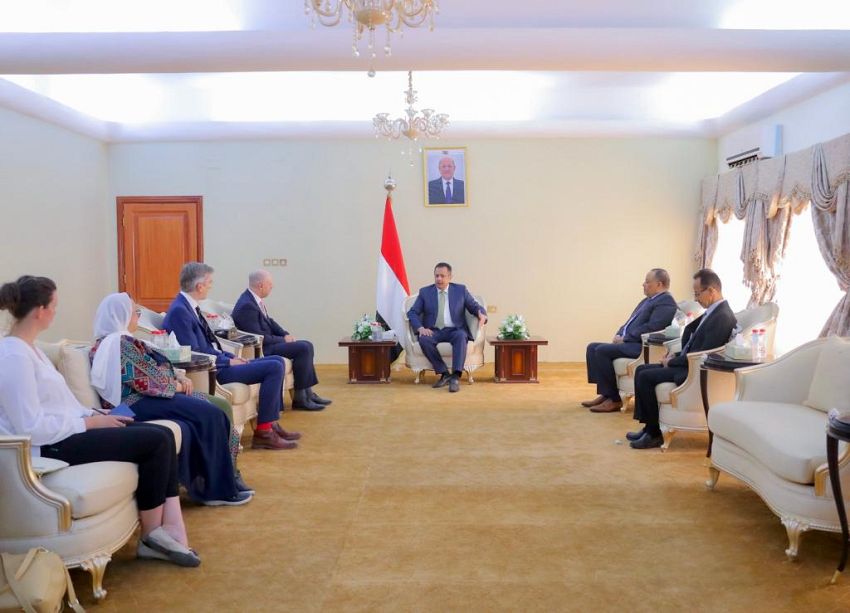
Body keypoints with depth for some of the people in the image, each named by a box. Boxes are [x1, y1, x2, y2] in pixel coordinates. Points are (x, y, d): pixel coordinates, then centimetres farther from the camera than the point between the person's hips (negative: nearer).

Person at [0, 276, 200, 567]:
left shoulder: (27, 348, 14)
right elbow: (33, 428, -24)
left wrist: (95, 416, 3)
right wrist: (90, 422, -14)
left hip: (65, 432, 10)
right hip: (49, 447, -10)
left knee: (163, 434, -4)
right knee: (156, 441, -16)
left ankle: (169, 527, -5)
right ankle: (152, 535, 1)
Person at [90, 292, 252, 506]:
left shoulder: (117, 341, 20)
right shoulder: (119, 343, -13)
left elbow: (151, 371, 20)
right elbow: (146, 382, -18)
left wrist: (179, 379, 4)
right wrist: (176, 386, -3)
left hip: (143, 396, 10)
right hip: (137, 403, -10)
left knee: (216, 408, -6)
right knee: (210, 415, -19)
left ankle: (227, 479, -5)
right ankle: (219, 489, -11)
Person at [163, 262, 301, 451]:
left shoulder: (188, 306, 12)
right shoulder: (179, 310, -18)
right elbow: (194, 354, -22)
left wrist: (231, 356, 5)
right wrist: (229, 361, -14)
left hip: (216, 362, 10)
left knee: (277, 361, 10)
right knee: (274, 367, -17)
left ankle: (271, 423, 10)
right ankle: (263, 432, -10)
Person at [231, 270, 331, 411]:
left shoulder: (254, 299, 6)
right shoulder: (247, 305, -23)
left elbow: (269, 321, 16)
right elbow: (258, 337, -24)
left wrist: (286, 335, 1)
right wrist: (283, 339, -13)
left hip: (266, 342, 10)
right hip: (260, 349, -10)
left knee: (307, 346, 6)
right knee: (303, 348, -18)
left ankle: (308, 393, 9)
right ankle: (300, 398, -8)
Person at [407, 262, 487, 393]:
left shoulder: (461, 290, 10)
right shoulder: (425, 292, 10)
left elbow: (475, 307, 8)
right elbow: (412, 312, 5)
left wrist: (482, 314, -18)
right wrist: (420, 328, -15)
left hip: (455, 330, -1)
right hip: (433, 331, 1)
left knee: (461, 336, -35)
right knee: (424, 339, -33)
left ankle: (456, 377, -40)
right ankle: (444, 374, -24)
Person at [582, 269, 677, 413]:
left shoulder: (666, 302, -10)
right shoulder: (648, 300, 21)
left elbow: (651, 328, -21)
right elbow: (631, 322, 24)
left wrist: (624, 339, -17)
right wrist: (619, 335, 4)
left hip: (642, 346, -11)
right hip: (628, 342, 11)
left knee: (602, 350, -24)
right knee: (593, 348, 1)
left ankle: (614, 399, -16)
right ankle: (604, 393, 1)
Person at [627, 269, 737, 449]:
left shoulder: (722, 317, -21)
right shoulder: (712, 311, 10)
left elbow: (702, 355, -24)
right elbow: (689, 331, 18)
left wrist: (672, 362, -12)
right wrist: (675, 357, 1)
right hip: (688, 363, 10)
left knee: (645, 377, -16)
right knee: (641, 370, 7)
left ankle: (655, 433, -4)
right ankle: (648, 426, 8)